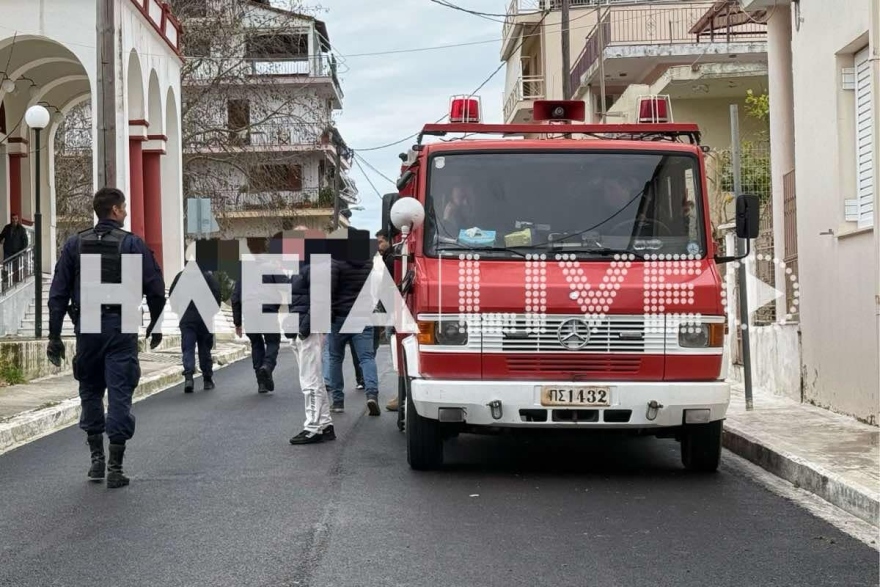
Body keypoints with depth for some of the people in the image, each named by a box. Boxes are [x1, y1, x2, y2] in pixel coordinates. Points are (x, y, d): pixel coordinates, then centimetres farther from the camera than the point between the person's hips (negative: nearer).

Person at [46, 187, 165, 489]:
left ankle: (96, 458, 20)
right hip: (120, 327, -3)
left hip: (86, 328, 3)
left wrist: (54, 336, 6)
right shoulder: (132, 243, -2)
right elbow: (155, 288, -5)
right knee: (119, 394, 1)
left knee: (90, 391, 18)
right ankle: (115, 467, 0)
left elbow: (58, 293, 3)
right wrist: (155, 326, 9)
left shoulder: (74, 244, 5)